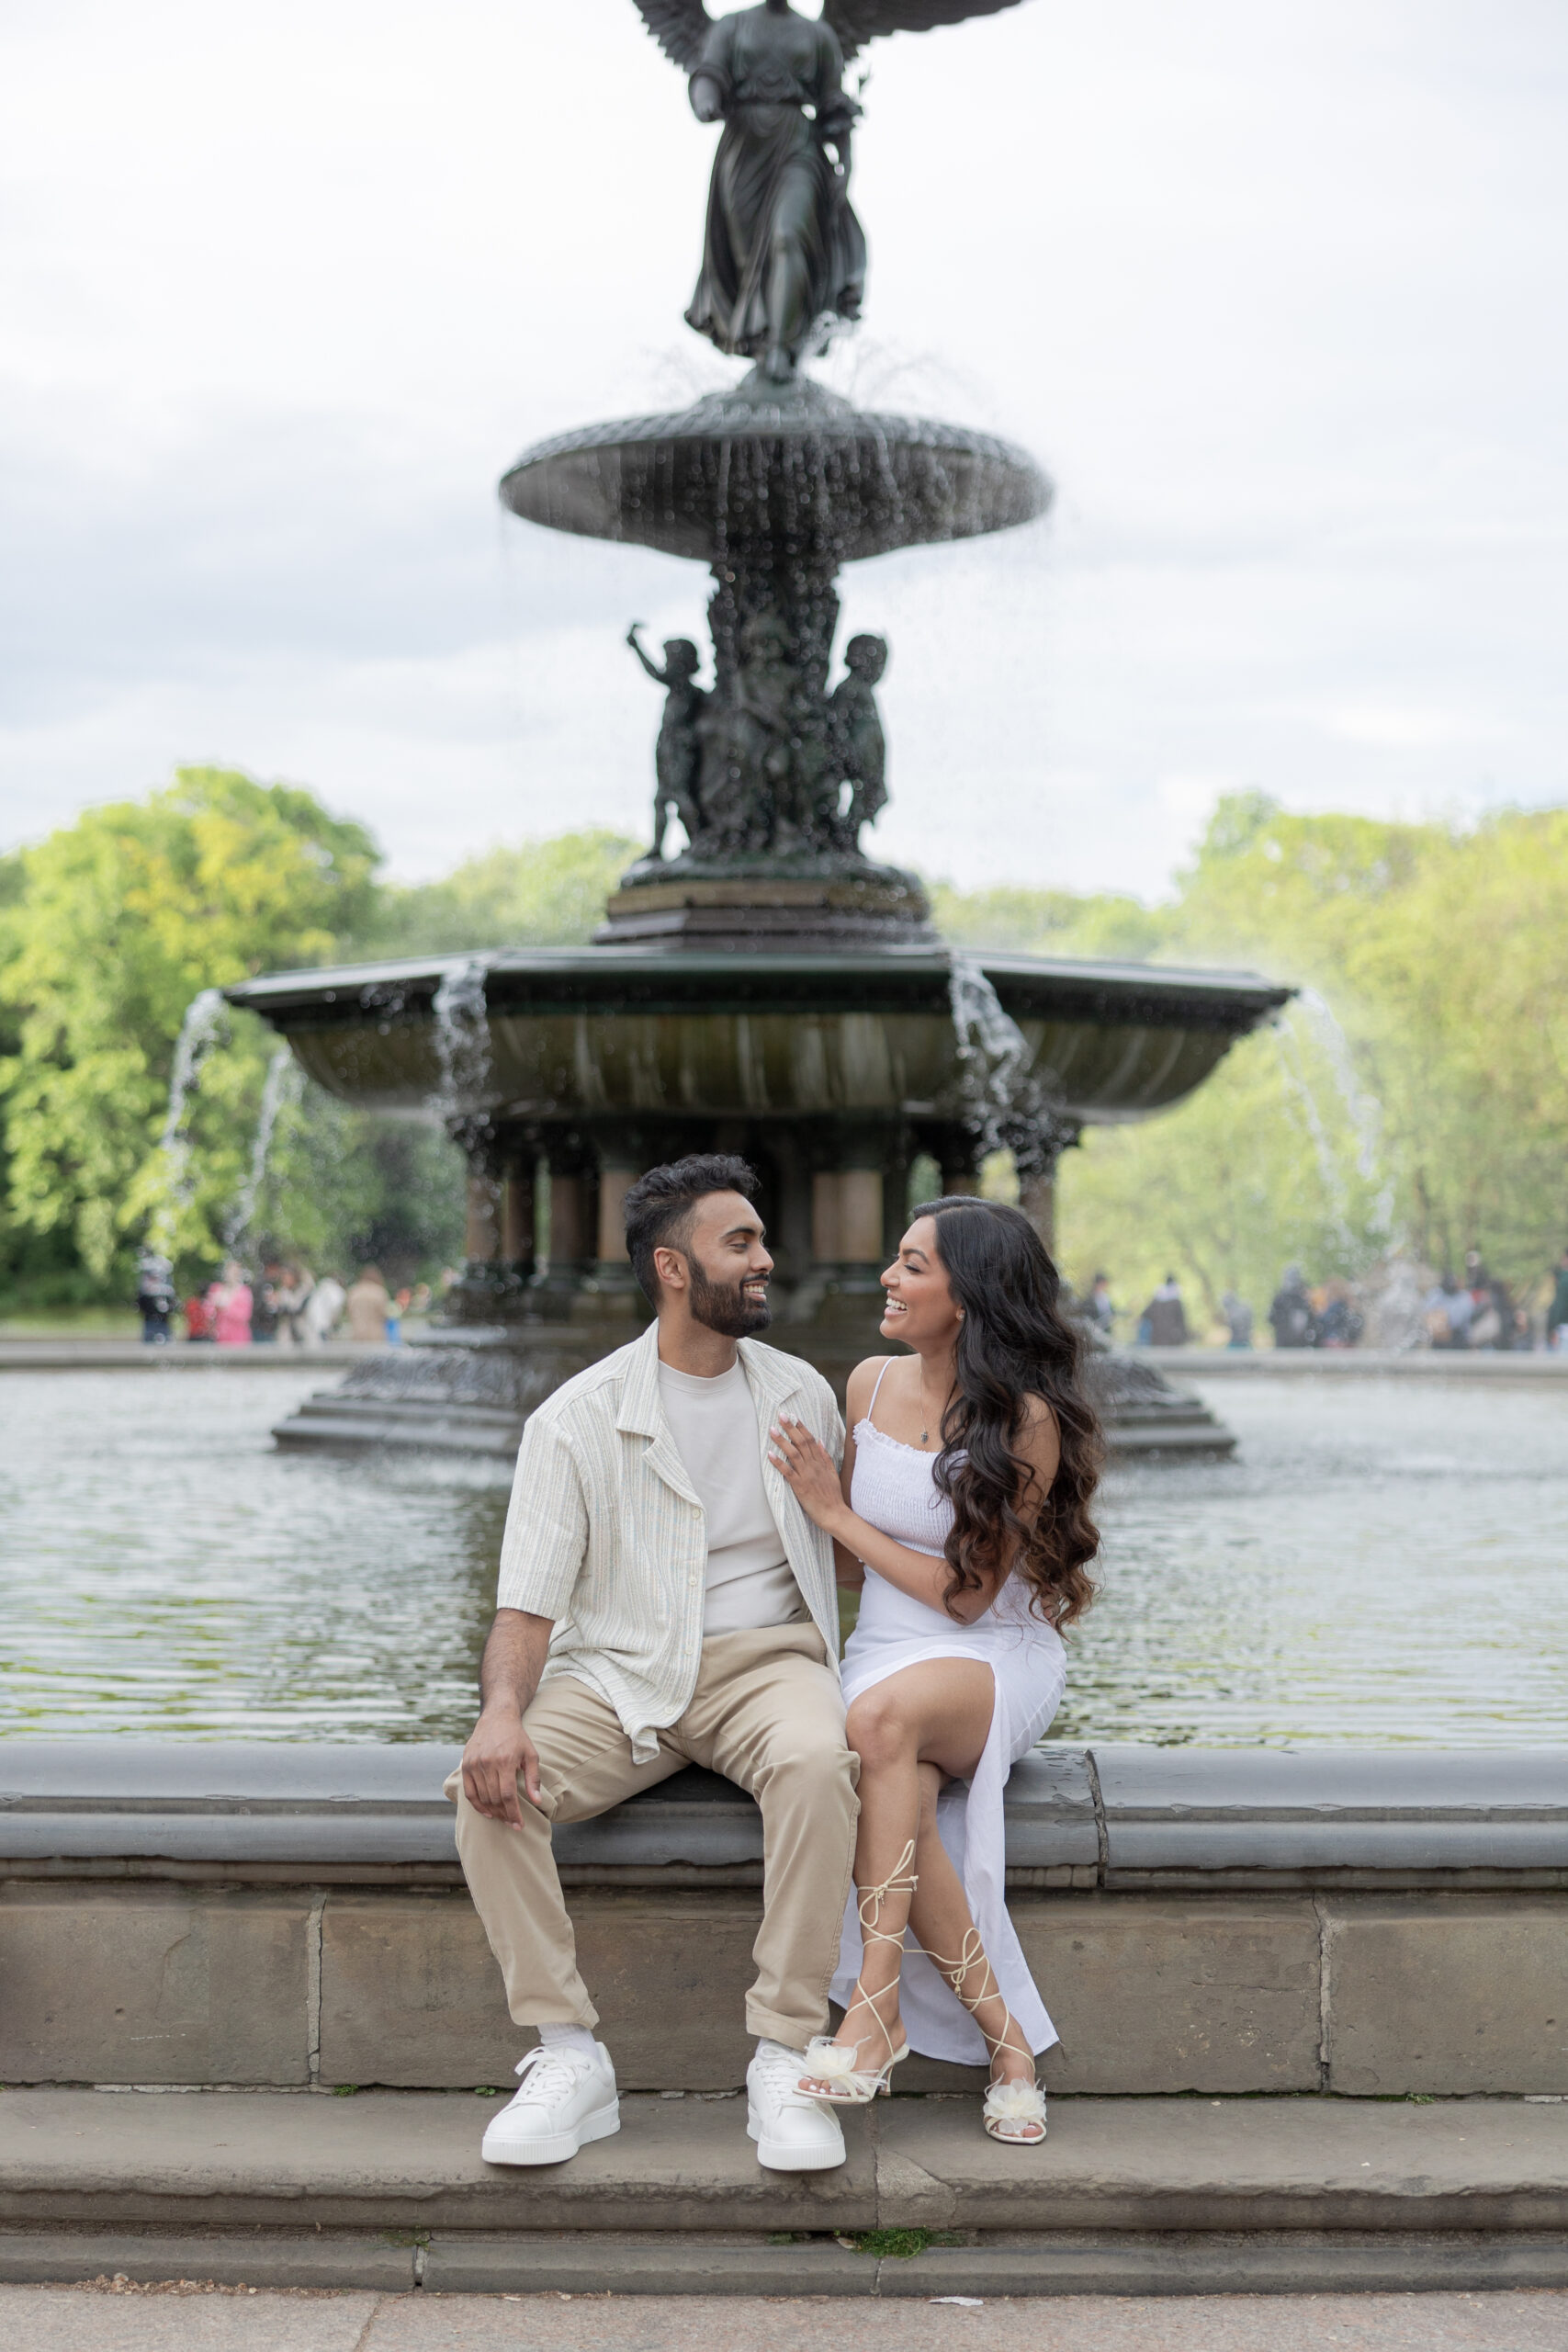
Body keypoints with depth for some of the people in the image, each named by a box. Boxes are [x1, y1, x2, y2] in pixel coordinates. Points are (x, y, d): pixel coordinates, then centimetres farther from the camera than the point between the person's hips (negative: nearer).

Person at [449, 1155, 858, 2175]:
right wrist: (504, 1709, -27)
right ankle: (570, 2056, -19)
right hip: (620, 1673, 0)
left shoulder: (801, 1395, 10)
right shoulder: (577, 1419, -1)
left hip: (765, 1659, 1)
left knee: (818, 1761, -35)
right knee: (492, 1787, -29)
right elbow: (529, 1601, -6)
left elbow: (851, 1538, 21)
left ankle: (786, 2060, -26)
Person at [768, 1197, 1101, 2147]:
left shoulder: (1027, 1421, -12)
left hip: (996, 1661, -4)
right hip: (886, 1654, 4)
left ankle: (877, 2008, -33)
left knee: (882, 1717, -40)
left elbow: (967, 1593, -13)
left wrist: (836, 1510, -11)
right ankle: (1007, 2040, -21)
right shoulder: (872, 1383, 6)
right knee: (900, 1807, -34)